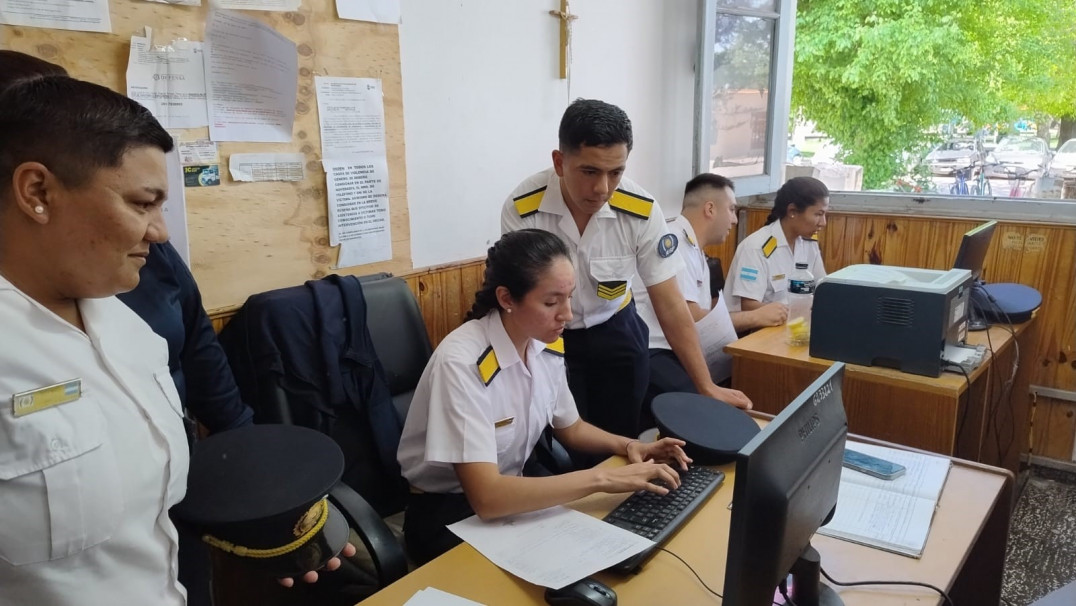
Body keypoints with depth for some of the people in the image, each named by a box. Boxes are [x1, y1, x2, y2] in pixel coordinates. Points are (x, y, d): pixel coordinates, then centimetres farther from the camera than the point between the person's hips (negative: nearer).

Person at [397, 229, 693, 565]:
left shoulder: (548, 345, -7)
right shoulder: (463, 362, -29)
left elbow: (570, 427, 11)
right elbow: (486, 496, -34)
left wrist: (627, 445, -7)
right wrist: (601, 478, -32)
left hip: (510, 493, 6)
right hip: (446, 514, -6)